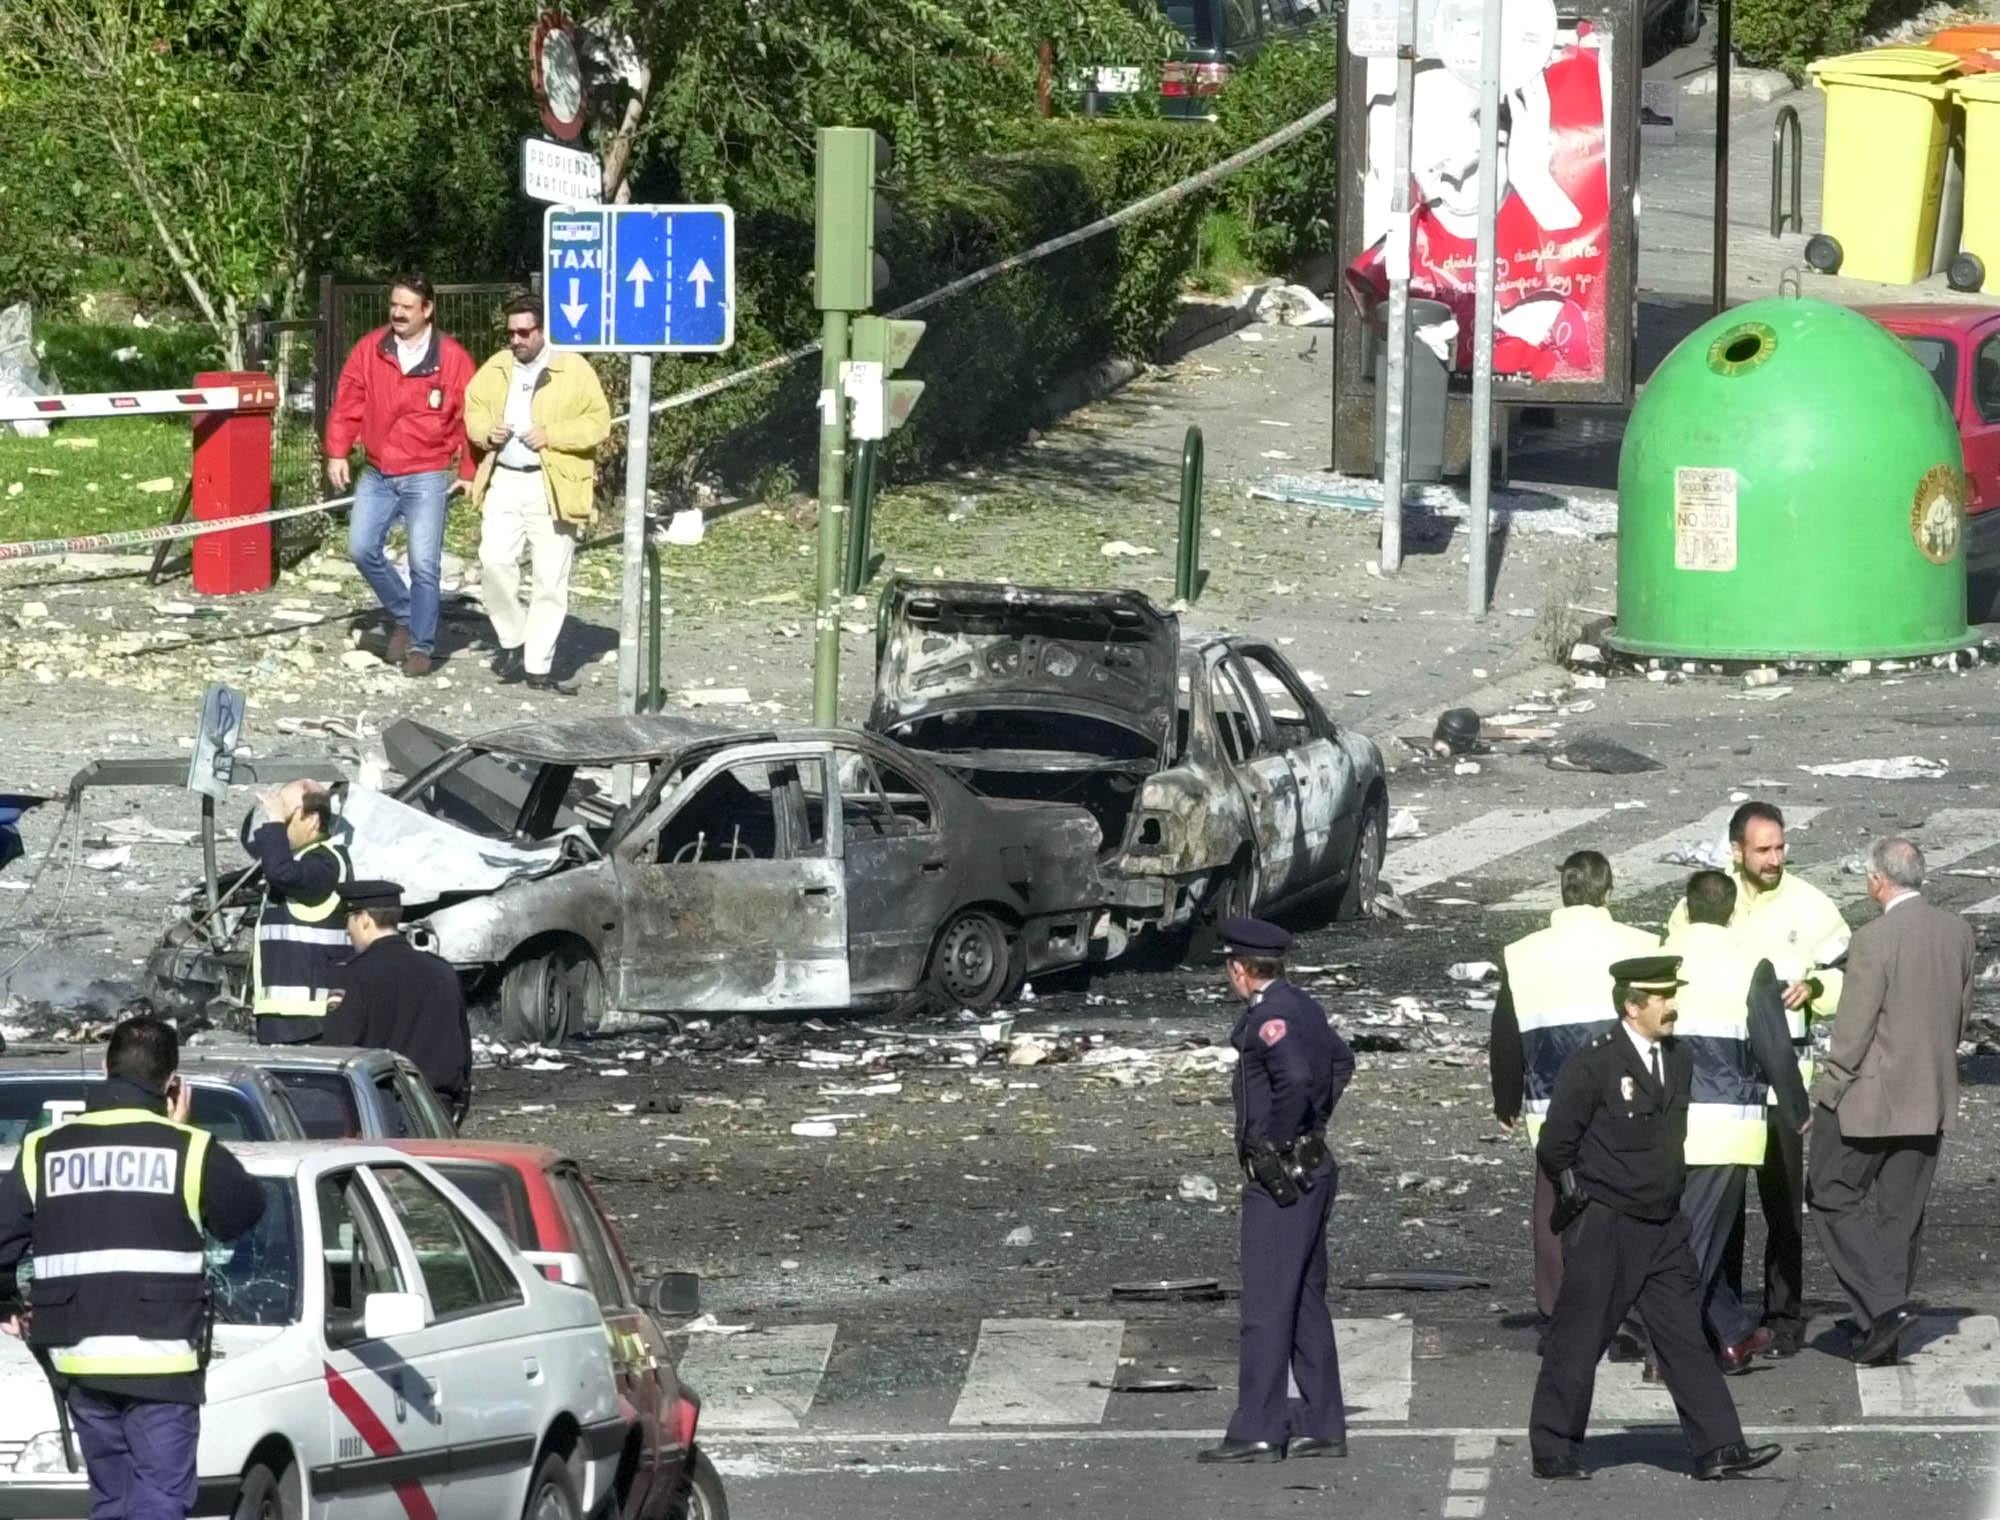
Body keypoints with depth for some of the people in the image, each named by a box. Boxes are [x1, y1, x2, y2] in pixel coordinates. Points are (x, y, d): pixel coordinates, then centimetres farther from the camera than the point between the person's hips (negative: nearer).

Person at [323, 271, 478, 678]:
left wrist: (469, 472, -1)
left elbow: (470, 416, -1)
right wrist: (336, 453, -2)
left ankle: (421, 645, 6)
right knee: (362, 548, -5)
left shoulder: (452, 358, -5)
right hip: (377, 475, 3)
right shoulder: (369, 350, 3)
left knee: (424, 563, -6)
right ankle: (404, 617, 17)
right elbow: (347, 403, 6)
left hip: (426, 479, -3)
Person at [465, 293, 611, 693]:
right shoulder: (495, 368, 12)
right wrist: (486, 431, -1)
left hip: (553, 488, -3)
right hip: (504, 482, 3)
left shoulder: (574, 370, -2)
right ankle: (511, 640, 9)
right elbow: (472, 408, 22)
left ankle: (538, 665, 4)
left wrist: (551, 435, -16)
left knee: (551, 577, -2)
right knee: (494, 561, -12)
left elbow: (598, 423, -4)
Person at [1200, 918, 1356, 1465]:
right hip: (1313, 1169, 10)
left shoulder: (1270, 1017, -17)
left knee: (1266, 1306, -7)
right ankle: (1322, 1426, 18)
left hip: (1280, 1178, -10)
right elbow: (1340, 1061, 31)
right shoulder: (1302, 1006, 13)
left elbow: (1297, 1078, -34)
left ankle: (1257, 1432, -6)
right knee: (1306, 1303, 14)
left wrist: (1277, 1147, -21)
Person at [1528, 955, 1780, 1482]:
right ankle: (1552, 1452, 11)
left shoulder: (1678, 1060, 8)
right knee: (1578, 1340, 2)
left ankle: (1718, 1449, 2)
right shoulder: (1593, 1064, -13)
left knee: (1685, 1339, 3)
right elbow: (1555, 1146, -10)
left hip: (1663, 1228, 6)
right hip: (1603, 1231, -6)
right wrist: (1582, 1194, -1)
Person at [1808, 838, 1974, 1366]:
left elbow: (1853, 1031, -17)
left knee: (1833, 1198, 5)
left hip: (1871, 1097, -7)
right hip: (1932, 1099, 7)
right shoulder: (1958, 932, 2)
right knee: (1901, 1213, 13)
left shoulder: (1875, 940, -19)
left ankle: (1884, 1303, -9)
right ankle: (1882, 1329, 18)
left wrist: (1824, 1097, -8)